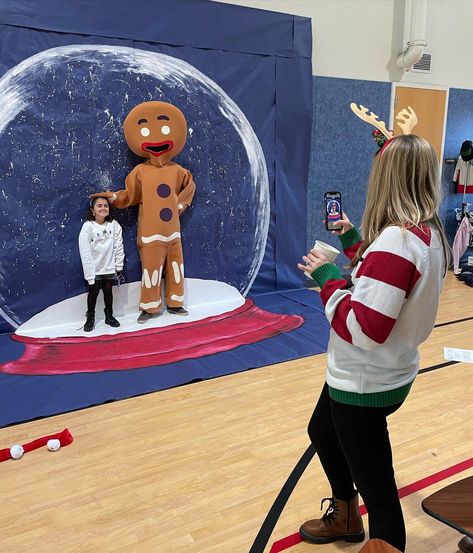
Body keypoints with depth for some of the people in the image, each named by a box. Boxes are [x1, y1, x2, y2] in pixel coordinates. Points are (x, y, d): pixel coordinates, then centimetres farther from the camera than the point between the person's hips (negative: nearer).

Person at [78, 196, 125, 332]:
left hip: (109, 267, 2)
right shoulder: (88, 226, -13)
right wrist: (89, 273, -15)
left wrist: (119, 265, 1)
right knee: (93, 292, 8)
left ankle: (109, 316, 29)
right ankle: (90, 318, 23)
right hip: (94, 268, -2)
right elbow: (85, 251, -14)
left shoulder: (113, 225, -6)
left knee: (108, 291, 12)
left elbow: (118, 246, 0)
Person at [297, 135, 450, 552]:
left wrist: (327, 279, -18)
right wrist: (353, 243, 13)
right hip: (386, 373, 11)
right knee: (323, 432, 31)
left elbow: (364, 329, -29)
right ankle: (345, 518, 52)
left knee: (376, 487, 6)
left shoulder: (395, 240, -28)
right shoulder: (429, 233, 2)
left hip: (366, 383, -11)